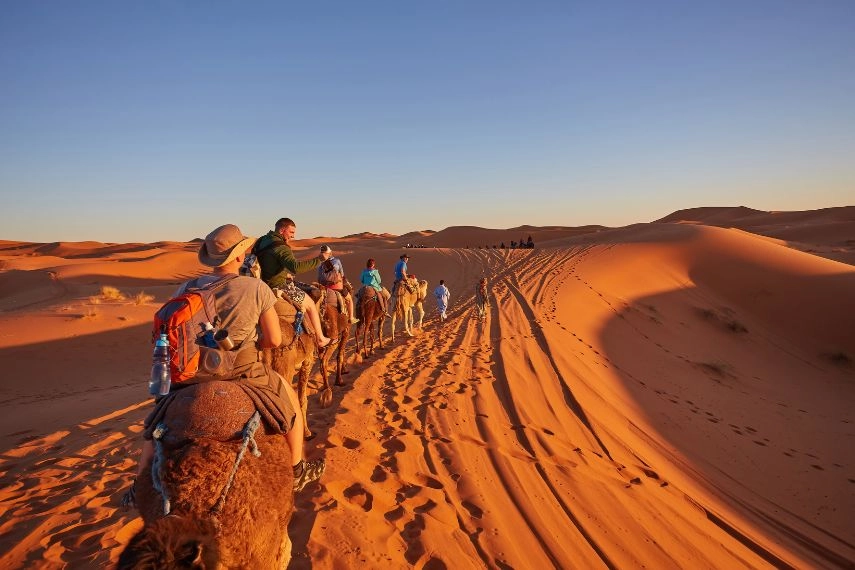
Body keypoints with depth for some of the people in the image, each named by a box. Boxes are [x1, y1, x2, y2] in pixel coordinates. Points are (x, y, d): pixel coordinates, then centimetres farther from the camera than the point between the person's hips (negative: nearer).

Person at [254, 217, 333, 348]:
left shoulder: (261, 241, 7)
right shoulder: (281, 247, -24)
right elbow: (296, 267, -39)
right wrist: (319, 259, -35)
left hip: (264, 283, 10)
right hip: (279, 287, -10)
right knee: (311, 305, 7)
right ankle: (321, 339, 14)